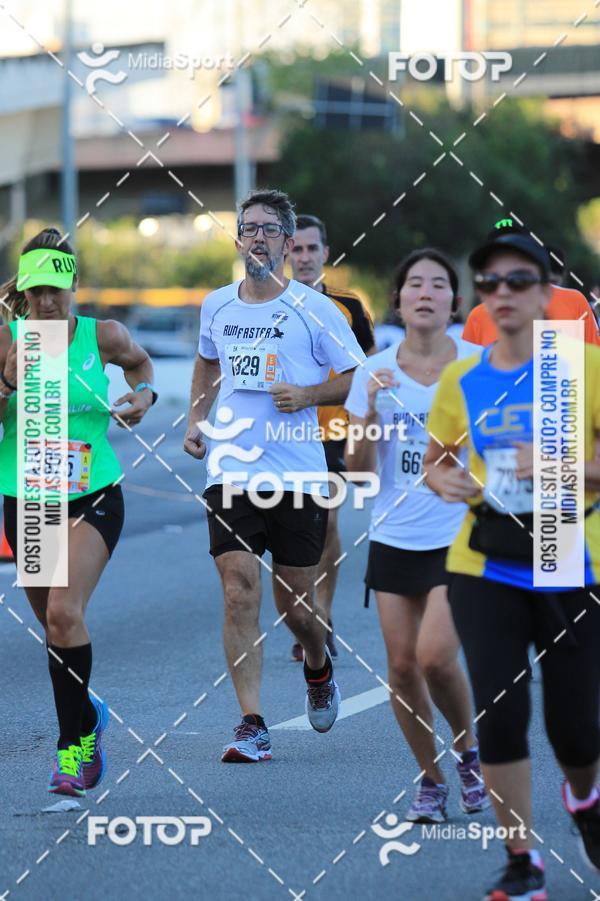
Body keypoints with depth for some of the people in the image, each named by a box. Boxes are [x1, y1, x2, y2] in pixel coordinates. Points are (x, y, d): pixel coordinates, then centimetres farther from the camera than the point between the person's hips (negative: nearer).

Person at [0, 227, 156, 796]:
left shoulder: (101, 336, -4)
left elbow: (138, 361, 19)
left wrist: (144, 395, 1)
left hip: (93, 498, -2)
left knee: (65, 612, -20)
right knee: (53, 623, 11)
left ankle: (74, 742, -7)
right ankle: (85, 717, 38)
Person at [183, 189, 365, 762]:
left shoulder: (313, 309, -3)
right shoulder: (216, 306, 9)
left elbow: (358, 379, 2)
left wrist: (308, 395, -14)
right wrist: (196, 419, 16)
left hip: (298, 475, -2)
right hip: (230, 473, 2)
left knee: (295, 605, 6)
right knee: (239, 593, -11)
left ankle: (319, 668, 40)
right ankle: (252, 725, -10)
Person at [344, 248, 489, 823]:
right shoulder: (376, 372, 1)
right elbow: (359, 469, -2)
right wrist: (371, 409, -15)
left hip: (460, 538, -3)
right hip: (394, 539, 3)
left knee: (435, 656, -17)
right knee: (402, 665, 0)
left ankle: (469, 752, 12)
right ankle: (430, 780, 19)